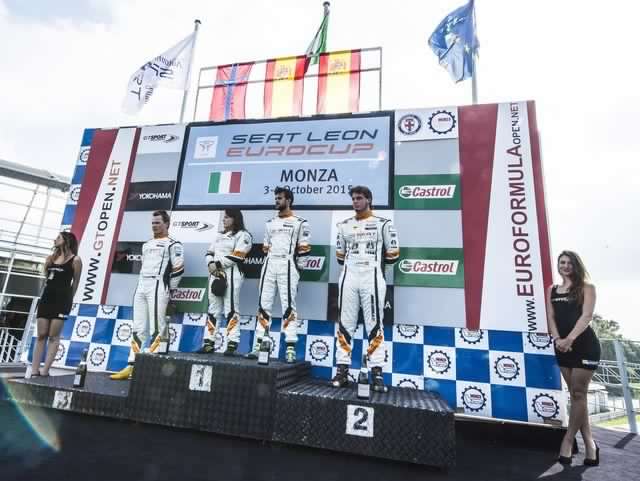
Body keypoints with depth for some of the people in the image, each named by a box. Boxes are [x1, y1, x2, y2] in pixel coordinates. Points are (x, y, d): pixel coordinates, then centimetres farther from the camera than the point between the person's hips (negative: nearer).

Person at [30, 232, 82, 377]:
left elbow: (75, 282, 0)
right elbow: (46, 277, 21)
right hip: (47, 297, 6)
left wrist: (69, 299, 3)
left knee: (53, 336, -3)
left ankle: (45, 371, 0)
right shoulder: (51, 258, 13)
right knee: (41, 335, 5)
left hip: (62, 300, -6)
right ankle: (34, 371, 7)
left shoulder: (75, 260, -4)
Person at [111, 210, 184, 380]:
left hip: (158, 286, -8)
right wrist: (140, 286, 18)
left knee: (156, 329, -7)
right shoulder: (146, 244, 22)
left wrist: (169, 290, -10)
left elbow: (178, 269, -10)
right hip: (141, 286, 8)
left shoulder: (172, 244, -3)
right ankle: (132, 366, 14)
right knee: (138, 329, 9)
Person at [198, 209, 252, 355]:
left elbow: (237, 256, -13)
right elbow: (210, 252, 17)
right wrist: (211, 264, -4)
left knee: (230, 308, -9)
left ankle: (232, 344, -7)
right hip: (215, 274, 8)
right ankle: (209, 342, 14)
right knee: (213, 308, 8)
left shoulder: (242, 235, -1)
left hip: (231, 274, -8)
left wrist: (218, 264, -12)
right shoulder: (219, 235, 24)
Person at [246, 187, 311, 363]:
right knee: (263, 305, 4)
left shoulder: (300, 223, 4)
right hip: (269, 265, 6)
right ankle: (258, 346, 10)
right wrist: (267, 264, 14)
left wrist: (296, 268, -8)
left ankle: (290, 350, -3)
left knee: (288, 306, -6)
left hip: (287, 266, -5)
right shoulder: (270, 223, 21)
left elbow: (304, 249, -1)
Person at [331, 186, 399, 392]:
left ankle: (377, 374, 5)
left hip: (372, 278, -3)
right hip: (349, 278, 4)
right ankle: (342, 371, 10)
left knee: (374, 325, -1)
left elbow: (393, 254, 5)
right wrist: (352, 264, 12)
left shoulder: (382, 224, 2)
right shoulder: (344, 225, 14)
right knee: (345, 324, 3)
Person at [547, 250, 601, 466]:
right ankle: (589, 443, 20)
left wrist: (570, 339, -22)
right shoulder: (552, 290, 12)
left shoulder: (586, 288, 0)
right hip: (562, 347, 5)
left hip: (585, 345, -5)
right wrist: (557, 339, -10)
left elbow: (587, 315, -12)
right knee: (576, 394, 9)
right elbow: (551, 317, 6)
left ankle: (568, 440, 9)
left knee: (578, 394, -1)